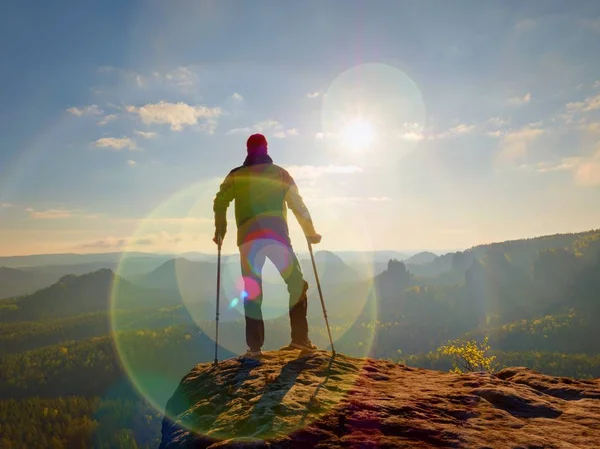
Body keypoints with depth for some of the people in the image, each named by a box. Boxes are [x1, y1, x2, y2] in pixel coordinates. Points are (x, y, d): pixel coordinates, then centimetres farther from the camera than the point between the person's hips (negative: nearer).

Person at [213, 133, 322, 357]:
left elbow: (220, 203, 3)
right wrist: (310, 232, 16)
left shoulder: (236, 176, 11)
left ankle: (254, 346, 5)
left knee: (251, 292, 8)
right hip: (277, 236, -1)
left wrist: (220, 232, 16)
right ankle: (299, 338, 4)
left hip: (248, 239, 1)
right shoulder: (279, 173, 10)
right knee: (297, 285, 10)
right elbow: (297, 205, 7)